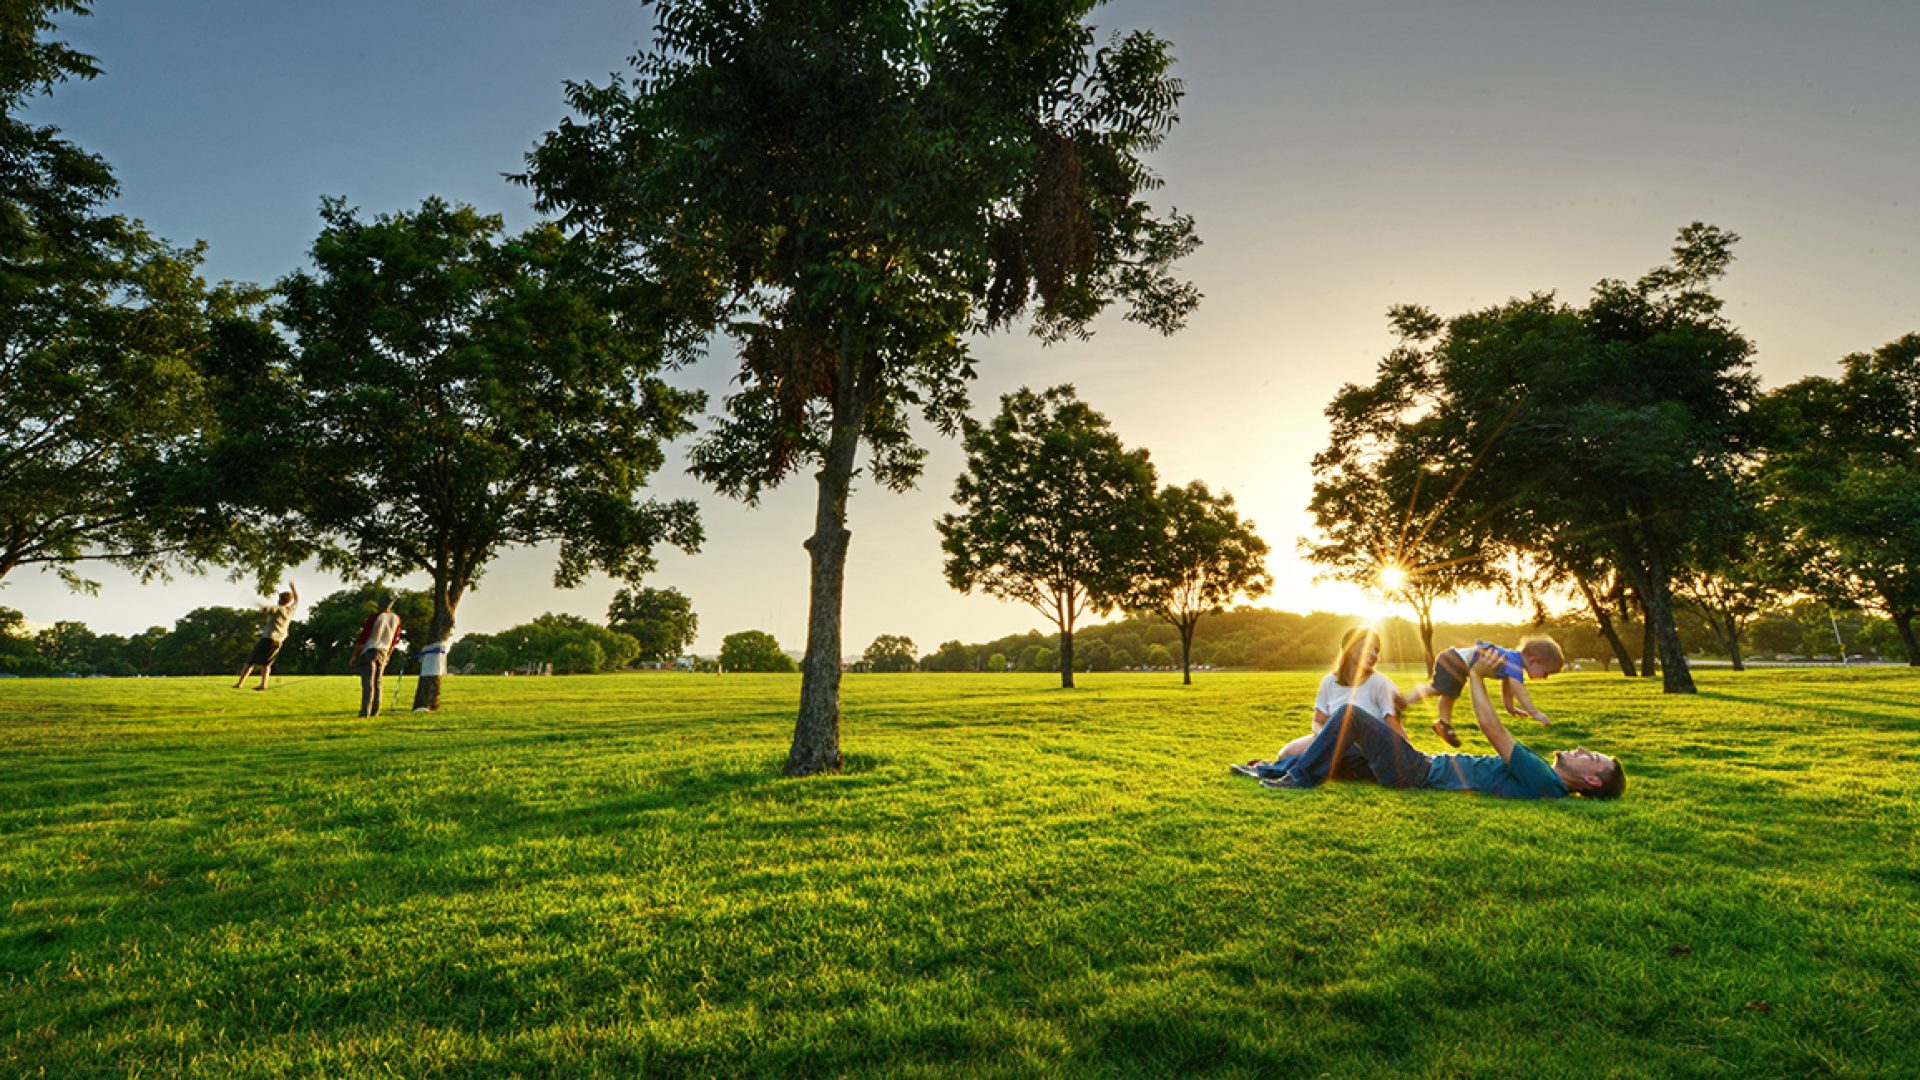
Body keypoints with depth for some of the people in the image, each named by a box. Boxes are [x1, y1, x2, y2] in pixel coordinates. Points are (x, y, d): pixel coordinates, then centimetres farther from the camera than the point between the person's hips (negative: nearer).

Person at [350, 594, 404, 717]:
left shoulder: (374, 617, -13)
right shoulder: (396, 619, 3)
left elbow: (362, 638, -12)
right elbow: (394, 640, 12)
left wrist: (354, 655, -4)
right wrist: (388, 655, 23)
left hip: (369, 652, -5)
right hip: (383, 653, 5)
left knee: (368, 683, -6)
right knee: (377, 683, 12)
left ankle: (365, 712, -10)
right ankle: (375, 712, 14)